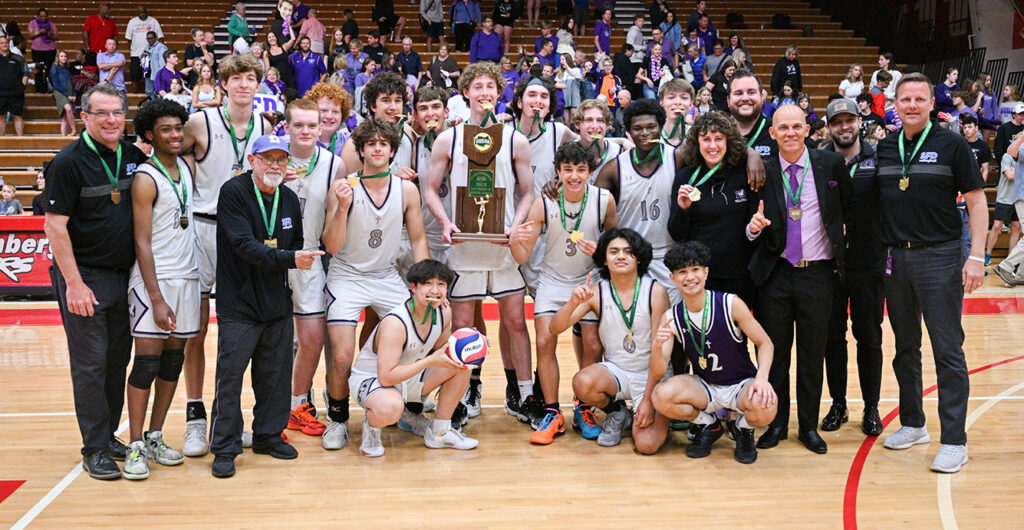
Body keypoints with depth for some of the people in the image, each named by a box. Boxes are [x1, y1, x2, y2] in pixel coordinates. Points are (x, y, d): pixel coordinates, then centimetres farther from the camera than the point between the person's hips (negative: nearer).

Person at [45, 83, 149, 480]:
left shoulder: (133, 156, 6)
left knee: (118, 361, 12)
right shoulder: (69, 162, -10)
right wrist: (74, 284, -15)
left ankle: (110, 436, 24)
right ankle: (95, 448, 8)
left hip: (124, 276, 6)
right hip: (85, 277, -6)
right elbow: (55, 227, -12)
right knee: (90, 365, -1)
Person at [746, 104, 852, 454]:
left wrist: (840, 247, 5)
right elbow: (753, 226, 6)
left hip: (818, 272, 0)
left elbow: (850, 209, 12)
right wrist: (754, 227, -16)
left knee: (813, 353, 7)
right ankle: (776, 423, 20)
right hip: (776, 273, 0)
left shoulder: (831, 165, 1)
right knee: (774, 351, 6)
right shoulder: (762, 172, 1)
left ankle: (809, 426, 20)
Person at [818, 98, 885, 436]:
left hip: (869, 265, 0)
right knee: (833, 337, 9)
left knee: (869, 337, 8)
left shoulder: (878, 159, 1)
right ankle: (838, 405, 22)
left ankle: (871, 408, 20)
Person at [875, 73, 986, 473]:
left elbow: (976, 201, -3)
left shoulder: (951, 144, -3)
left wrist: (976, 256, -12)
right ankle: (913, 425, 26)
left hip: (940, 256, -4)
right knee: (905, 347, 13)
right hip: (895, 257, 5)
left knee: (948, 351, -4)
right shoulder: (884, 148, 9)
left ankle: (954, 441, 2)